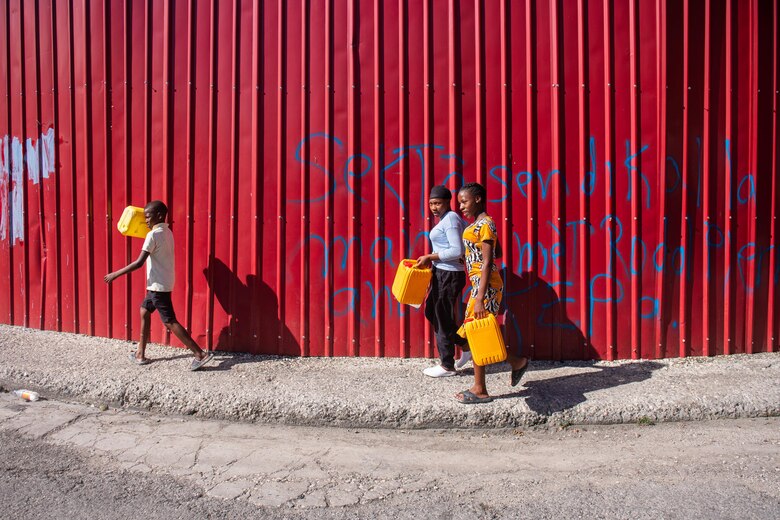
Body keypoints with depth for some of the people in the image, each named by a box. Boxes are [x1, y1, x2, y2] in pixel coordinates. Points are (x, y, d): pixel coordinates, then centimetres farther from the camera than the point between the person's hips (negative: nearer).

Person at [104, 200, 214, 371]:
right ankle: (140, 354, 26)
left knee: (170, 322, -8)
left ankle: (201, 354, -11)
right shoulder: (167, 232, 9)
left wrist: (115, 274, -13)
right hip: (160, 284, 10)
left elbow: (139, 263, -20)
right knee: (144, 311, 20)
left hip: (158, 285, -10)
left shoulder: (153, 234, -18)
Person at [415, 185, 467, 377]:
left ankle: (447, 366, 15)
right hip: (443, 274, 10)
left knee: (443, 319, 1)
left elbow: (456, 251, -23)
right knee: (432, 313, 18)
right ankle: (466, 345, 26)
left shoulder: (450, 219, -15)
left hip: (448, 275, -10)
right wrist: (431, 259, 9)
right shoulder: (447, 219, 15)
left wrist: (430, 257, -19)